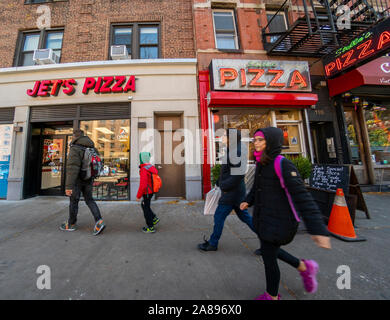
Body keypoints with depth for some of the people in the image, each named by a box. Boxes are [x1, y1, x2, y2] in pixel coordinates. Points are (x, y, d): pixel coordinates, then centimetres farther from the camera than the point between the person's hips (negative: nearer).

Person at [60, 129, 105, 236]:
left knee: (74, 201, 10)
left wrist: (68, 185, -24)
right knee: (89, 200, 10)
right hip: (89, 179, 6)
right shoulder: (90, 148, 8)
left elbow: (72, 168, -24)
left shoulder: (75, 148, -15)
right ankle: (99, 222, -3)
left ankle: (71, 224, 29)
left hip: (78, 179, -6)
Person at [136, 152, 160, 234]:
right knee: (143, 205, 24)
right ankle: (154, 219, 28)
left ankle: (150, 228, 19)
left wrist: (138, 196, -15)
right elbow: (153, 180, 15)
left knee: (146, 208, 6)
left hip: (147, 193, -9)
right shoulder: (152, 168, 6)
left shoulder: (144, 170, -23)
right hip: (151, 191, 9)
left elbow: (143, 185, -26)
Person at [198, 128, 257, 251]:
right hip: (235, 192, 9)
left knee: (219, 217, 5)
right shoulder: (231, 151, 9)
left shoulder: (237, 152, -20)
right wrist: (219, 183, 12)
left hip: (232, 193, -9)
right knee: (244, 216, 21)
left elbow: (238, 174, -27)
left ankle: (212, 244, 25)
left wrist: (224, 186, -17)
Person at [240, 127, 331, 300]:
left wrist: (318, 229, -26)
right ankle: (304, 267, 46)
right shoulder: (261, 164, 3)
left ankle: (272, 296, 38)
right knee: (269, 251, 26)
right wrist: (248, 201, 5)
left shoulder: (283, 165, -21)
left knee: (268, 258, 10)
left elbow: (302, 197, -23)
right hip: (263, 217, 8)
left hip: (277, 221, -8)